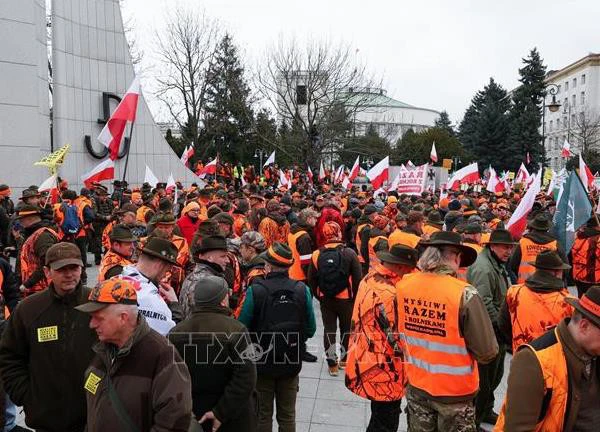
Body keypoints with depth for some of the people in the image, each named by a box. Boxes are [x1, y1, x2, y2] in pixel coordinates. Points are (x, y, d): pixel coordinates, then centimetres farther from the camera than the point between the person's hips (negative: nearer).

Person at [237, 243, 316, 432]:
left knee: (263, 415, 15)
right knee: (287, 415, 17)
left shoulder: (255, 290, -19)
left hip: (262, 362, -2)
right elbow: (310, 330, -5)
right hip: (292, 363, 2)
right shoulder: (302, 290, -12)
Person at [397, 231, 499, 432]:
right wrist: (462, 346, -1)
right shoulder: (464, 294, -25)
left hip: (416, 385, 4)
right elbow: (487, 352, -20)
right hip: (454, 389, -4)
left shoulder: (403, 285, -10)